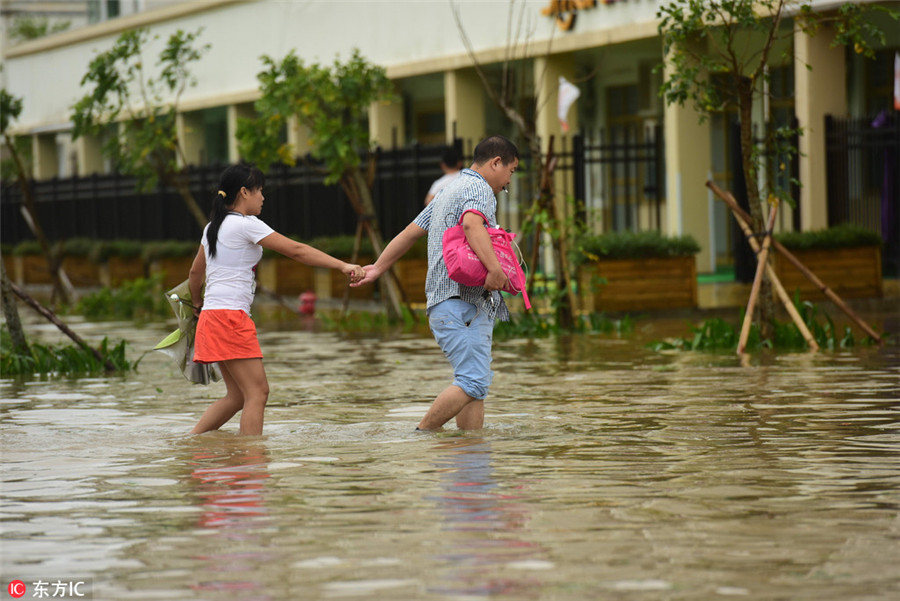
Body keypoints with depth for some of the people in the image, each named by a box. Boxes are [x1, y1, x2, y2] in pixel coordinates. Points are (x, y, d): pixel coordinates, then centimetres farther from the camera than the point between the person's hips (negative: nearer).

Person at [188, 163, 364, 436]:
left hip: (212, 316, 10)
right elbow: (296, 250, -11)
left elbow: (195, 272, 27)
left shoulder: (214, 227, 17)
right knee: (257, 391, -9)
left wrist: (197, 304, 43)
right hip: (231, 315, -10)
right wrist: (342, 265, -10)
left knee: (237, 395, 12)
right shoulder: (246, 225, -9)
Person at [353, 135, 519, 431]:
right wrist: (494, 268, -40)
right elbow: (472, 223, -28)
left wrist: (378, 268, 37)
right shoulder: (478, 188, -5)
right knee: (473, 381, -17)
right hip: (461, 300, -11)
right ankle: (422, 435, -14)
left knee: (477, 382, 5)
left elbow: (411, 231, 31)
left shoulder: (450, 190, 26)